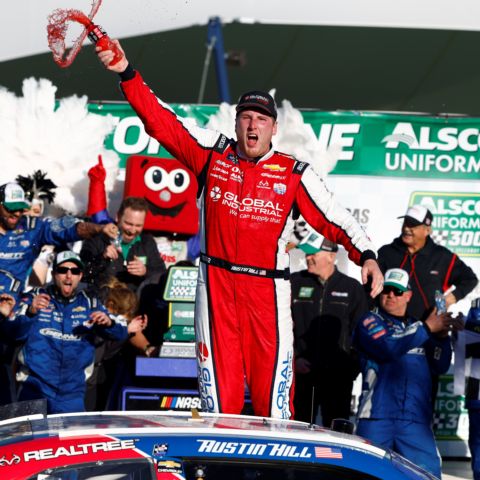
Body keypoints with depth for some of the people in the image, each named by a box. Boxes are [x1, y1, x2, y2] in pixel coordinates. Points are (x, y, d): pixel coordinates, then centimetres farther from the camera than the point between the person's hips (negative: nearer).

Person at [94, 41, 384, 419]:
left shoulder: (294, 174, 4)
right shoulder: (212, 153, 7)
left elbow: (333, 218, 0)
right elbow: (161, 120, 5)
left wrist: (366, 255, -16)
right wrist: (126, 73, -4)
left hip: (268, 289, -1)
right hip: (216, 284, 1)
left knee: (273, 392, -6)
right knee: (218, 391, 1)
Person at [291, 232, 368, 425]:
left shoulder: (352, 288, 7)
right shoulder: (295, 283, 8)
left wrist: (352, 367, -4)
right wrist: (294, 358, -4)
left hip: (338, 377, -1)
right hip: (301, 373, 1)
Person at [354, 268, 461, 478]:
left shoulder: (416, 327, 22)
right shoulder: (370, 322, 8)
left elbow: (440, 366, 14)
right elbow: (387, 347, -13)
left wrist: (442, 336, -3)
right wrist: (427, 328, -10)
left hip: (416, 419, 3)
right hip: (377, 415, -3)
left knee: (428, 473, -6)